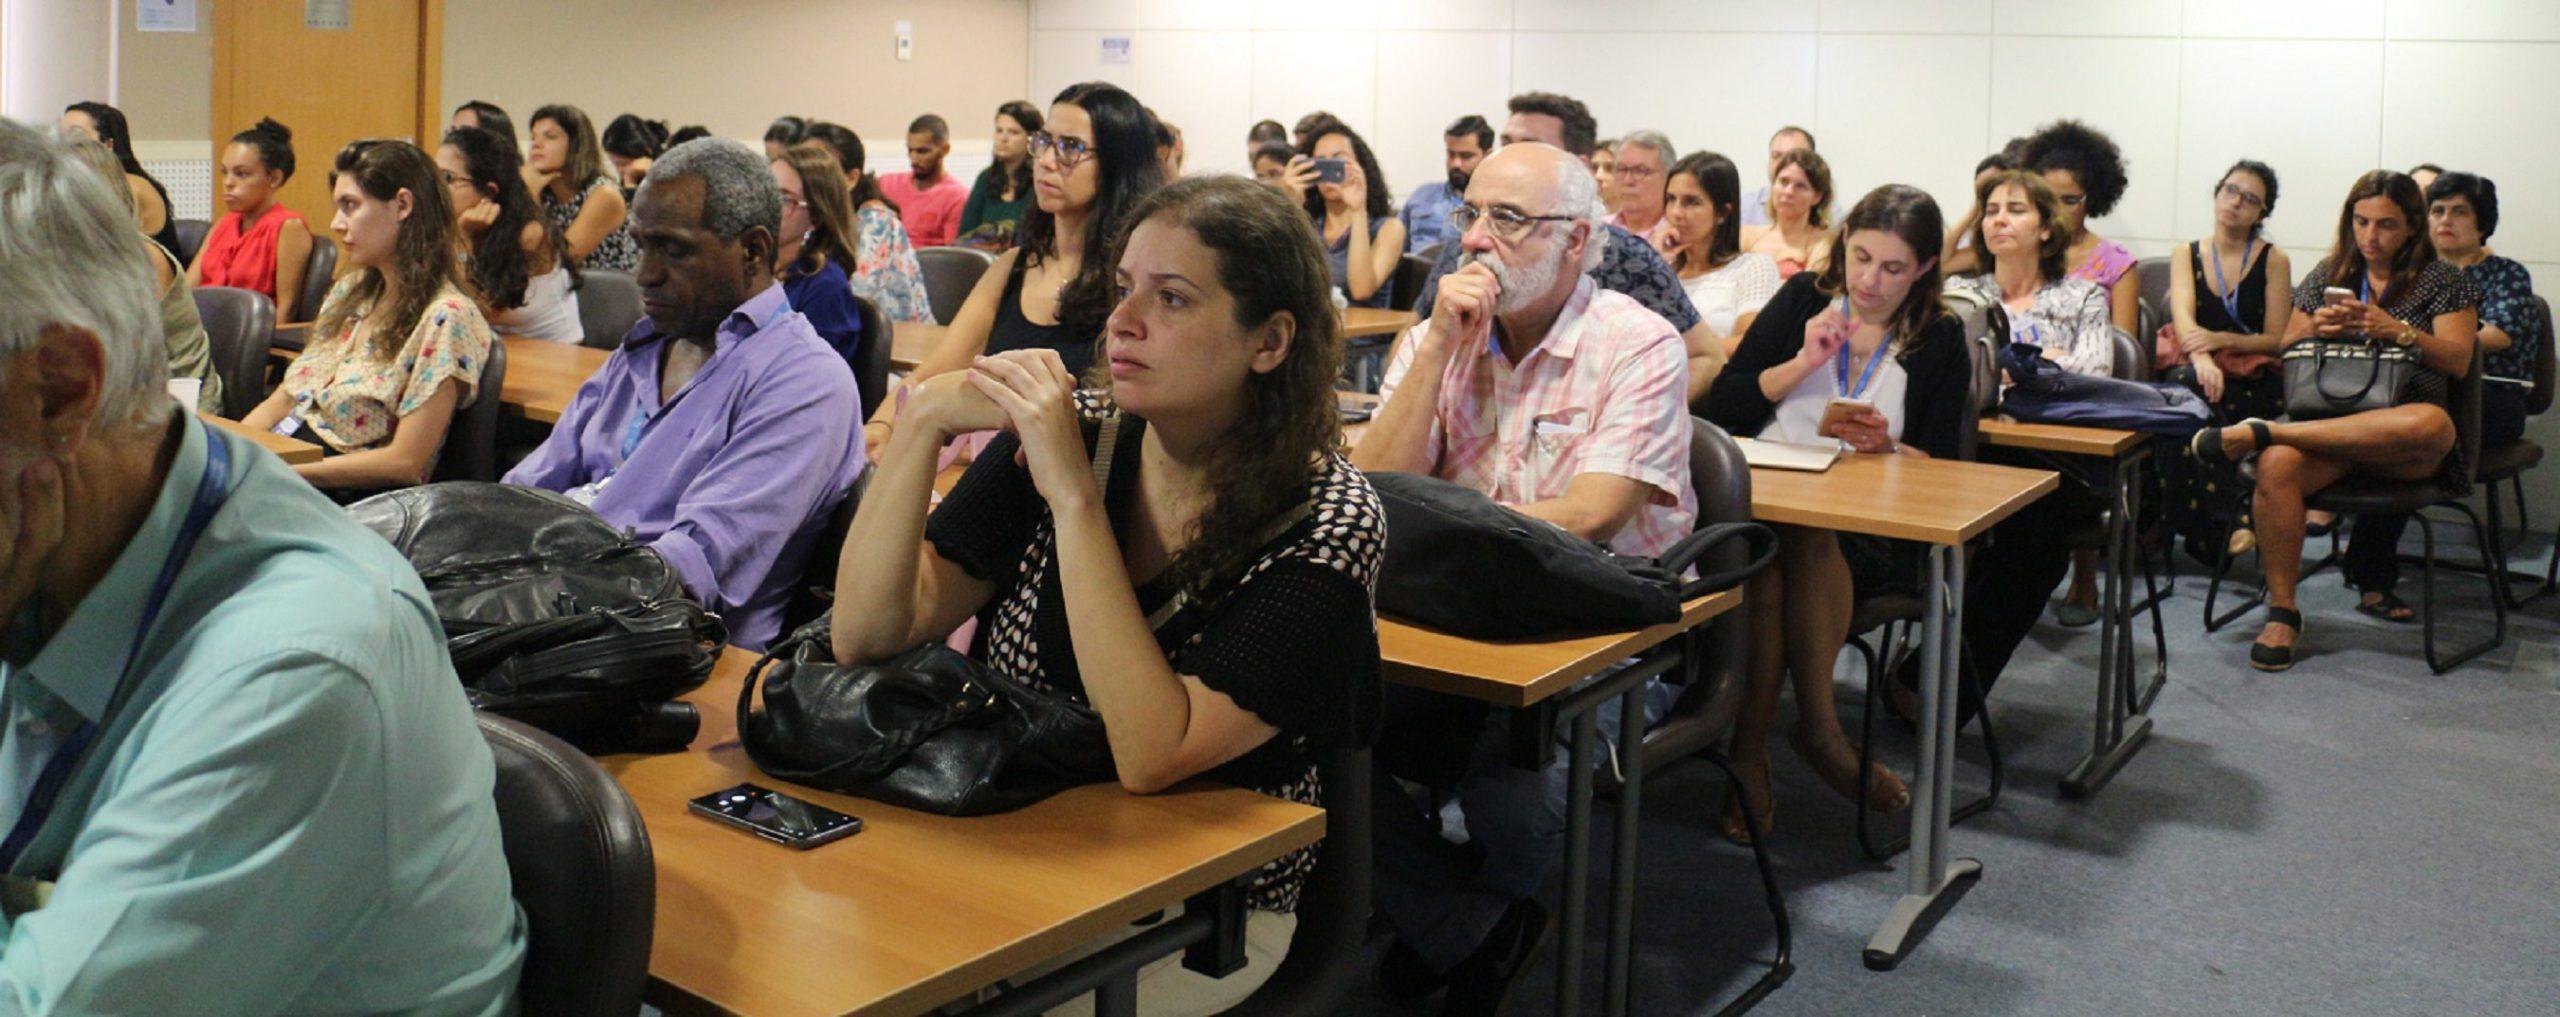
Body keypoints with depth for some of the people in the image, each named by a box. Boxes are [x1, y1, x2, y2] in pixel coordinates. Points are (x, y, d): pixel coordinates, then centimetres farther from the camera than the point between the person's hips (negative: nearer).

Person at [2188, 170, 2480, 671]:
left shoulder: (2443, 281, 11)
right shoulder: (2329, 274, 20)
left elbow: (2458, 360, -1)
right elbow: (2285, 352, 19)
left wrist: (2397, 331, -17)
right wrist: (2315, 328, -4)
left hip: (2402, 439, -1)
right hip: (2327, 422, 2)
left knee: (2433, 423, -41)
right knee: (2276, 466, -35)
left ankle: (2257, 432, -35)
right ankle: (2282, 611, -25)